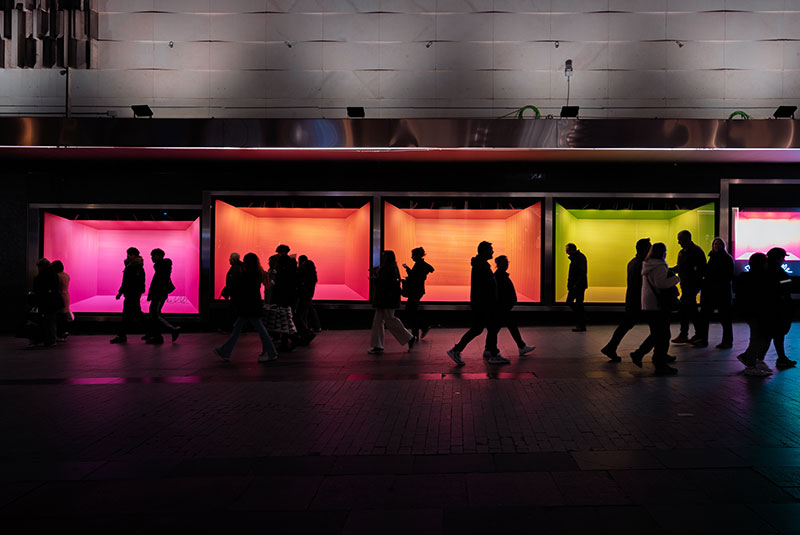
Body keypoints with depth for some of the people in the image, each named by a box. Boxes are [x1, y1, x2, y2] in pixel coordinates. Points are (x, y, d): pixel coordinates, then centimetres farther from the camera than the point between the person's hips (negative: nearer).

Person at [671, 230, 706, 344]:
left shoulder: (696, 251, -12)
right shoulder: (682, 252, 15)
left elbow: (702, 268, -16)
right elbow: (679, 267, 23)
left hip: (693, 284, -9)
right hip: (685, 284, 9)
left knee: (683, 308, -10)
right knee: (691, 309, 11)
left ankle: (683, 335, -4)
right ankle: (699, 334, 17)